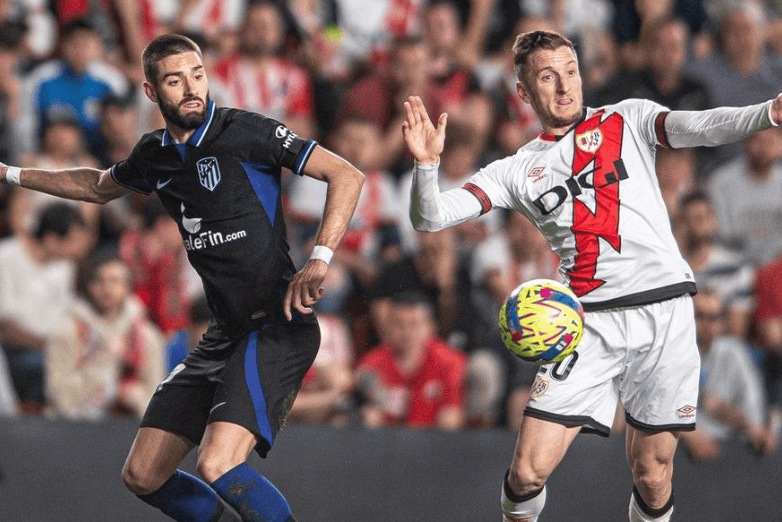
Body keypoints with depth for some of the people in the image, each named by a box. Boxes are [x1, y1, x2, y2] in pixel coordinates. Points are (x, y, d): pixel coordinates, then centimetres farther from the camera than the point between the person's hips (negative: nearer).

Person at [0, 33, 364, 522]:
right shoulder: (155, 155, 10)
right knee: (143, 476, 7)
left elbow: (347, 175, -13)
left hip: (277, 329, -8)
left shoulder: (244, 132, -10)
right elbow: (99, 186, 34)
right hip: (224, 335, 8)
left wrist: (318, 260, -24)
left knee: (220, 467, -27)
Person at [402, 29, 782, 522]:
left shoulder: (628, 120, 10)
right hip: (588, 323, 1)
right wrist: (427, 165, -15)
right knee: (529, 470, -9)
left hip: (664, 309, -1)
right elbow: (430, 218, 7)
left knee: (652, 471, 2)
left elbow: (701, 126, -7)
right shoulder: (516, 171, 13)